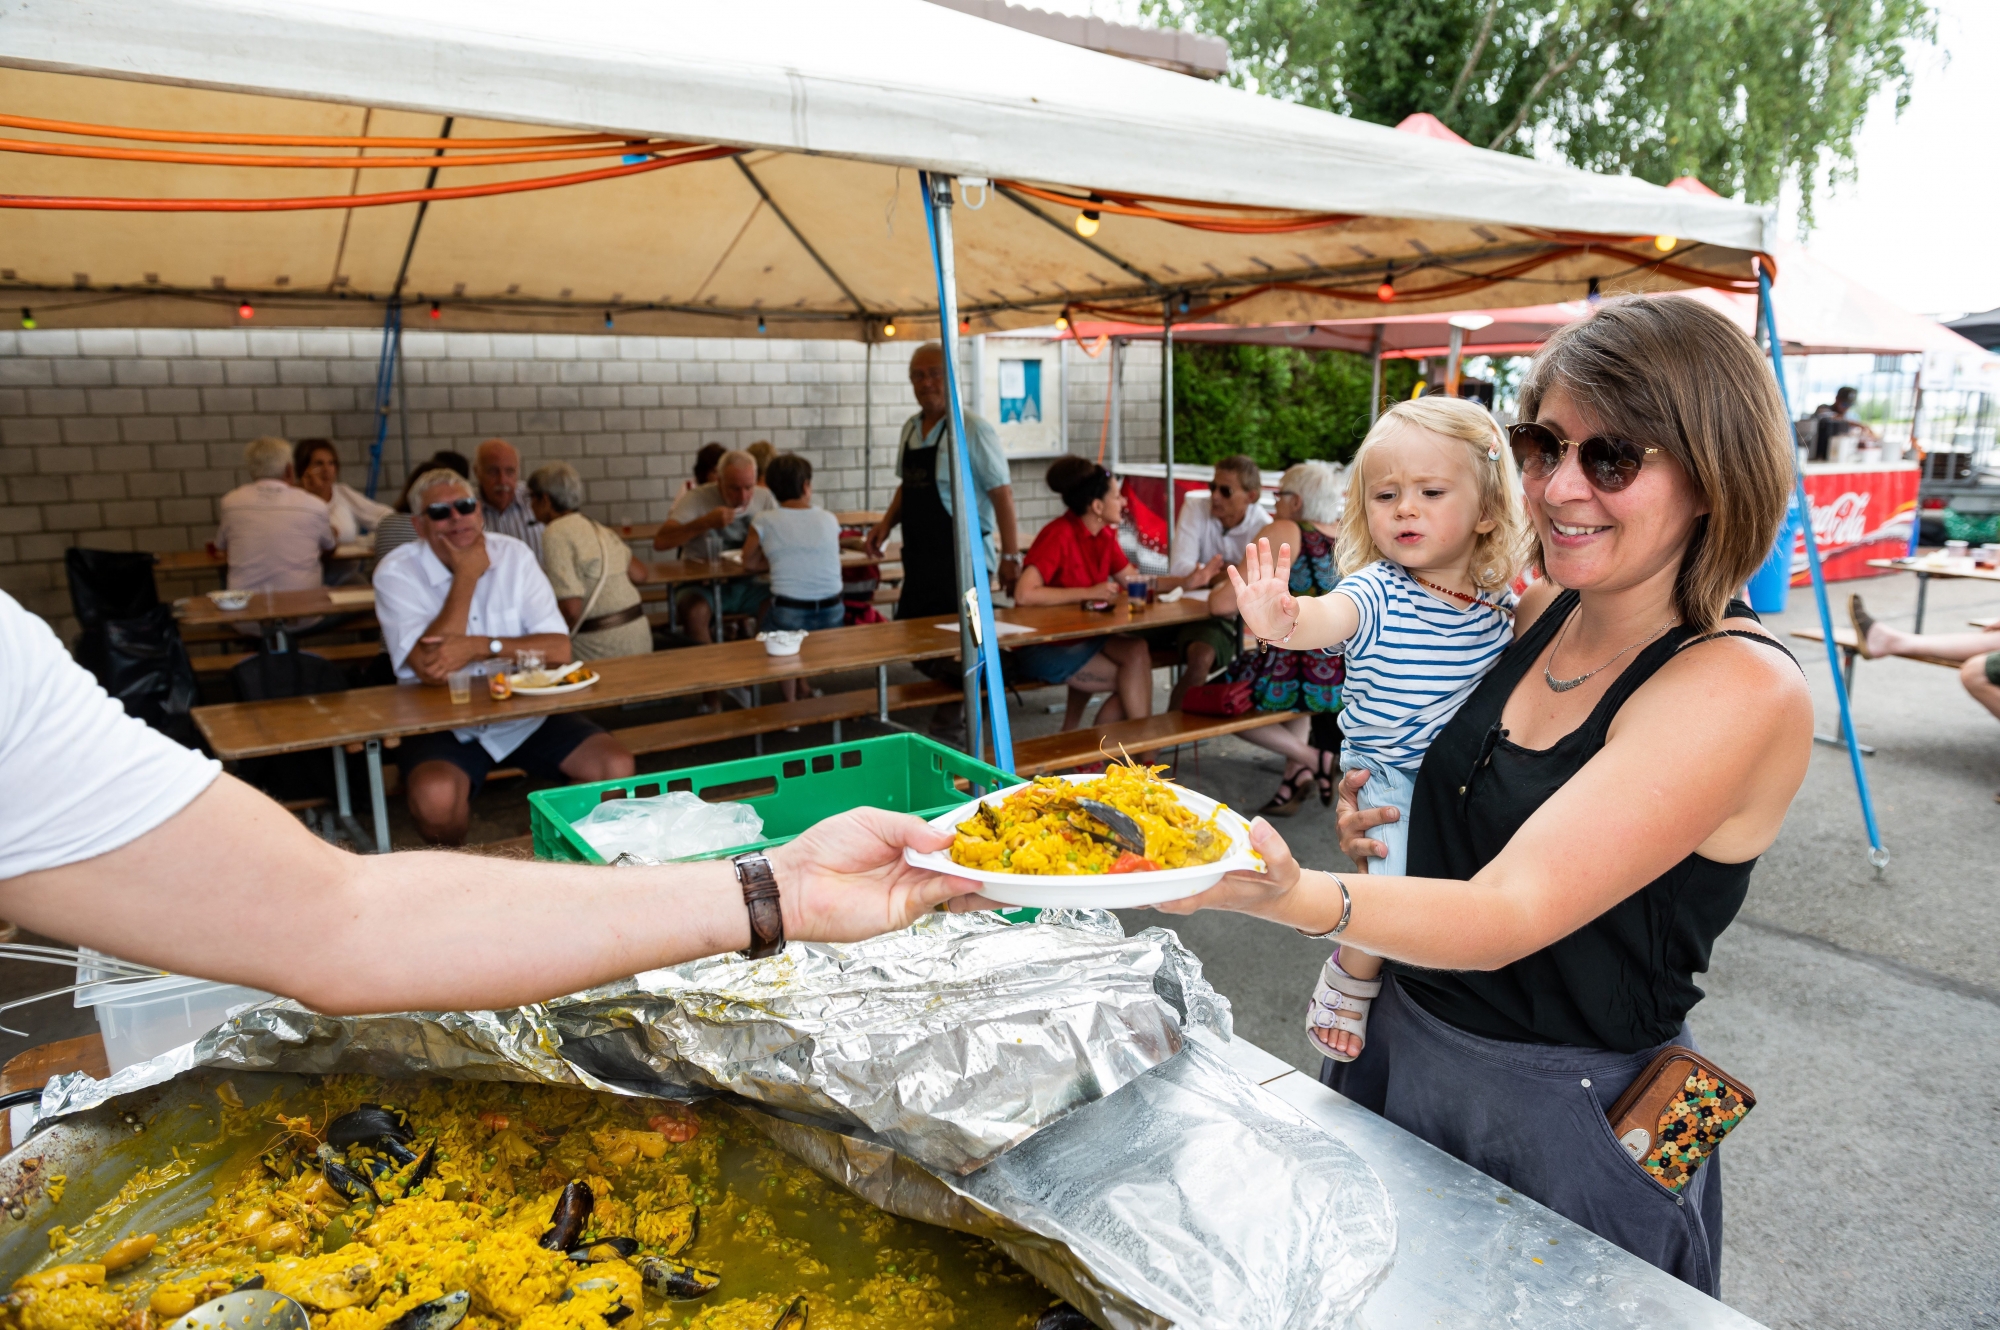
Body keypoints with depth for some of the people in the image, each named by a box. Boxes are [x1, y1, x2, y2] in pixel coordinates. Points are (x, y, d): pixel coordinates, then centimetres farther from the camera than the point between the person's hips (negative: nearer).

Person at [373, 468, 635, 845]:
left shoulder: (513, 555, 1)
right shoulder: (396, 573, -6)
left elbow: (558, 648, -8)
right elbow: (431, 668, -20)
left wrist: (478, 646, -21)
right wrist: (466, 578, -15)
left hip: (526, 711, 3)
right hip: (443, 721, -2)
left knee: (617, 767, -18)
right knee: (435, 795, -34)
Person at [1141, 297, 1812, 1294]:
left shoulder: (1741, 688, -24)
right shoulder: (1542, 612, -4)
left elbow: (1509, 914, -32)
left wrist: (1292, 898, -48)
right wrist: (1375, 815, -9)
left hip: (1566, 1117, -6)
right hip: (1399, 1047, 6)